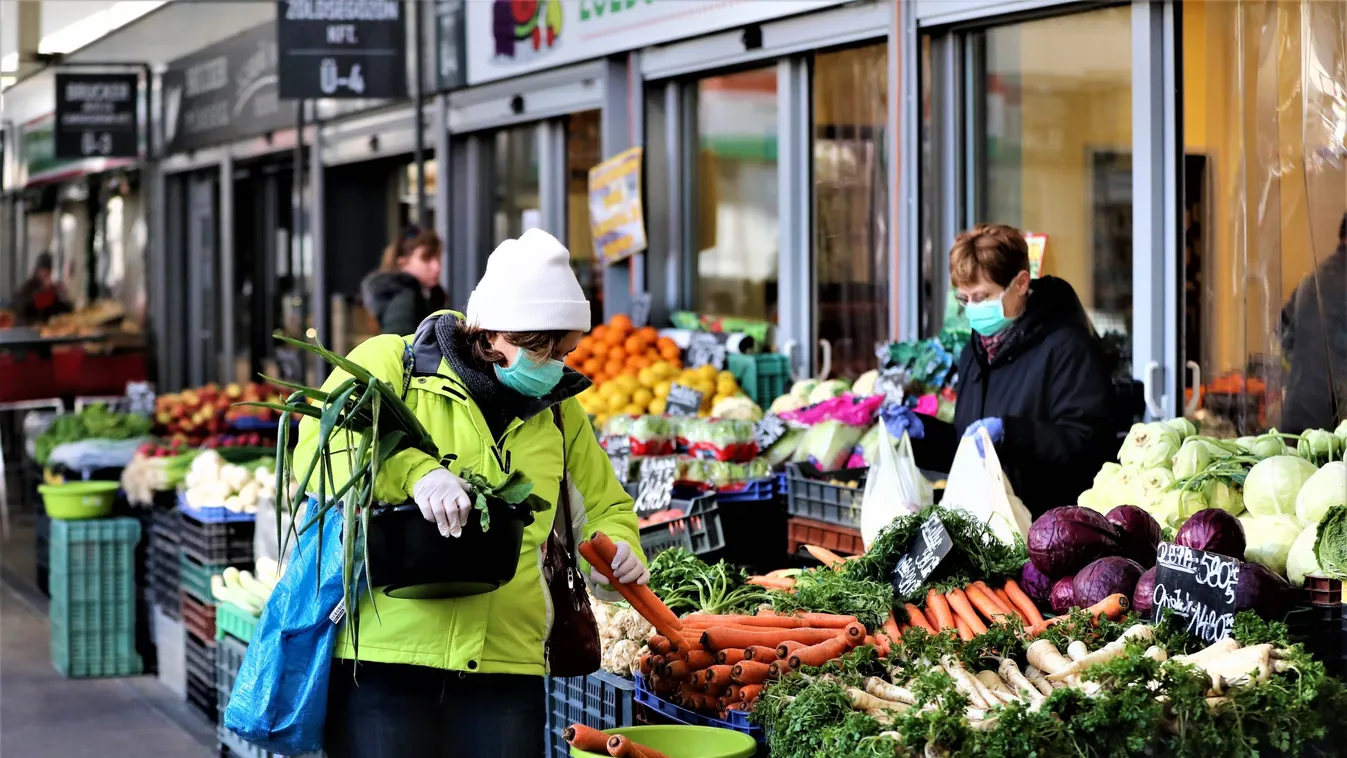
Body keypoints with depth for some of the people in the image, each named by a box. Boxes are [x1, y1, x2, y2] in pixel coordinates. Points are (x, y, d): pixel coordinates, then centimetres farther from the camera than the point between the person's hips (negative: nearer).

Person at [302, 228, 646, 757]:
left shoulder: (559, 412, 17)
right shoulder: (392, 363, 1)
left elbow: (606, 506, 26)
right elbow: (319, 446, -13)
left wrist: (618, 551, 2)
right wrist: (414, 472, -29)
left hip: (505, 662, 4)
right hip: (385, 651, -4)